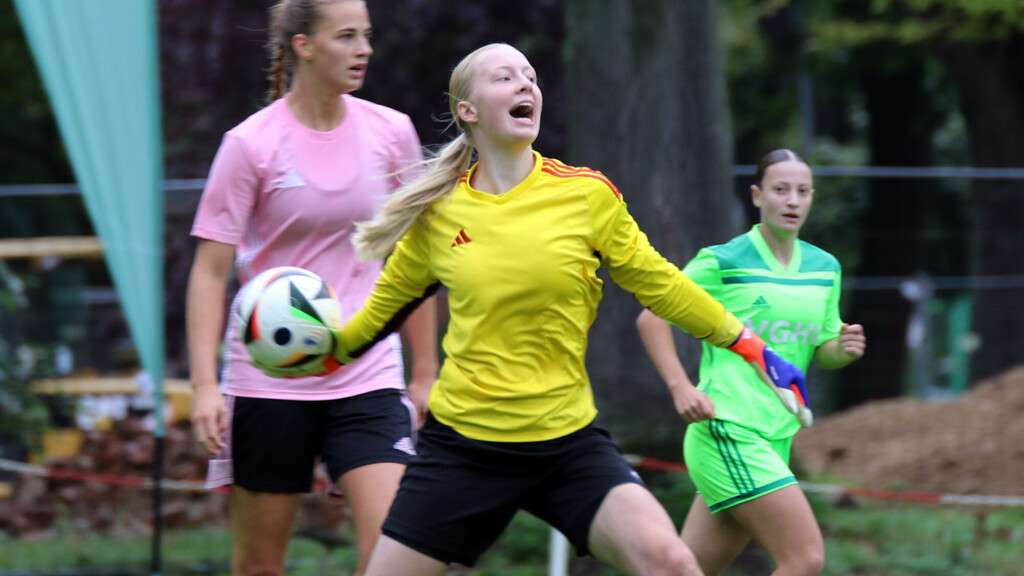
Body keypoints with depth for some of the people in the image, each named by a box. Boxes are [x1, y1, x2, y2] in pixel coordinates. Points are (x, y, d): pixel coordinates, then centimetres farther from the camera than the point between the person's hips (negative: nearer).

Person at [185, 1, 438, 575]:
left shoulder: (392, 133, 3)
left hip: (368, 376, 2)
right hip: (269, 380, -2)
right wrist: (205, 385, -16)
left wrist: (425, 373, 13)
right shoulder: (251, 144, -7)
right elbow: (210, 270, -6)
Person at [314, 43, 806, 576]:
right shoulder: (437, 213, -1)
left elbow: (658, 285, 8)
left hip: (568, 442, -1)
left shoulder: (587, 193, -3)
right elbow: (390, 299, 19)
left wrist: (751, 347, 10)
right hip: (461, 445, 1)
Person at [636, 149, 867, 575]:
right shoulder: (722, 262, -6)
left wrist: (843, 349, -3)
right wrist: (681, 387, -14)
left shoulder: (825, 268, 12)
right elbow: (652, 317, -1)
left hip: (775, 439, 7)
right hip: (727, 430, -7)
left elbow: (821, 352, 21)